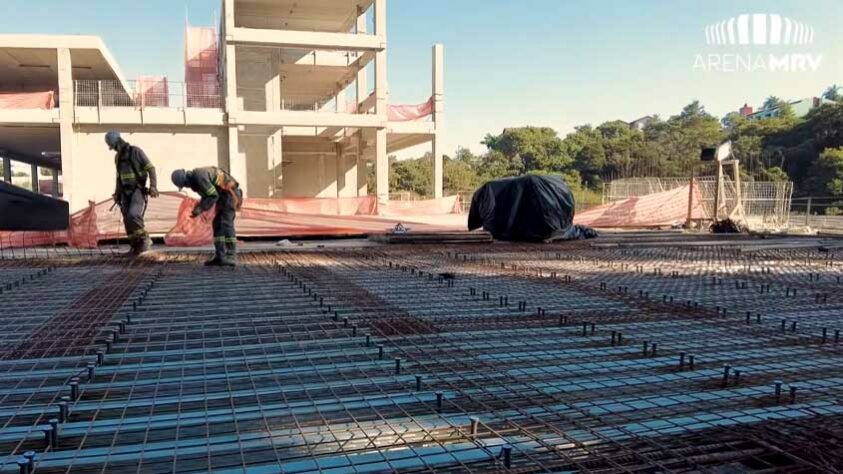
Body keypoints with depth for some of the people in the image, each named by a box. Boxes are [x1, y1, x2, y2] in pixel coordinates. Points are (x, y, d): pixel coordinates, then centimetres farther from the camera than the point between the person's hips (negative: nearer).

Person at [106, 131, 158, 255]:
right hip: (126, 192, 7)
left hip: (138, 190, -7)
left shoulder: (136, 151, -8)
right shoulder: (117, 157, 13)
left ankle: (145, 239, -10)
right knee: (128, 220, 0)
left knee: (133, 215, -26)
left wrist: (153, 186, -24)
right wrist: (117, 194, 14)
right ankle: (136, 247, 8)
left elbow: (151, 169, -11)